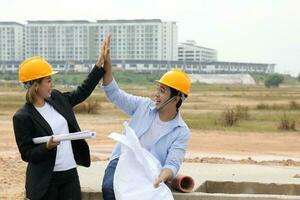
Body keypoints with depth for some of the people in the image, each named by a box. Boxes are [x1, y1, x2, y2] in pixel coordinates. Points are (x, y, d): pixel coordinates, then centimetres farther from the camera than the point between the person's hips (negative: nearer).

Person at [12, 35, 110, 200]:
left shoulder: (56, 99, 5)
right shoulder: (23, 117, -13)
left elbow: (82, 92, 17)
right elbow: (27, 154, -10)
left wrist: (99, 65, 15)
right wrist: (47, 146, -28)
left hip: (70, 174, 6)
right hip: (45, 180, -6)